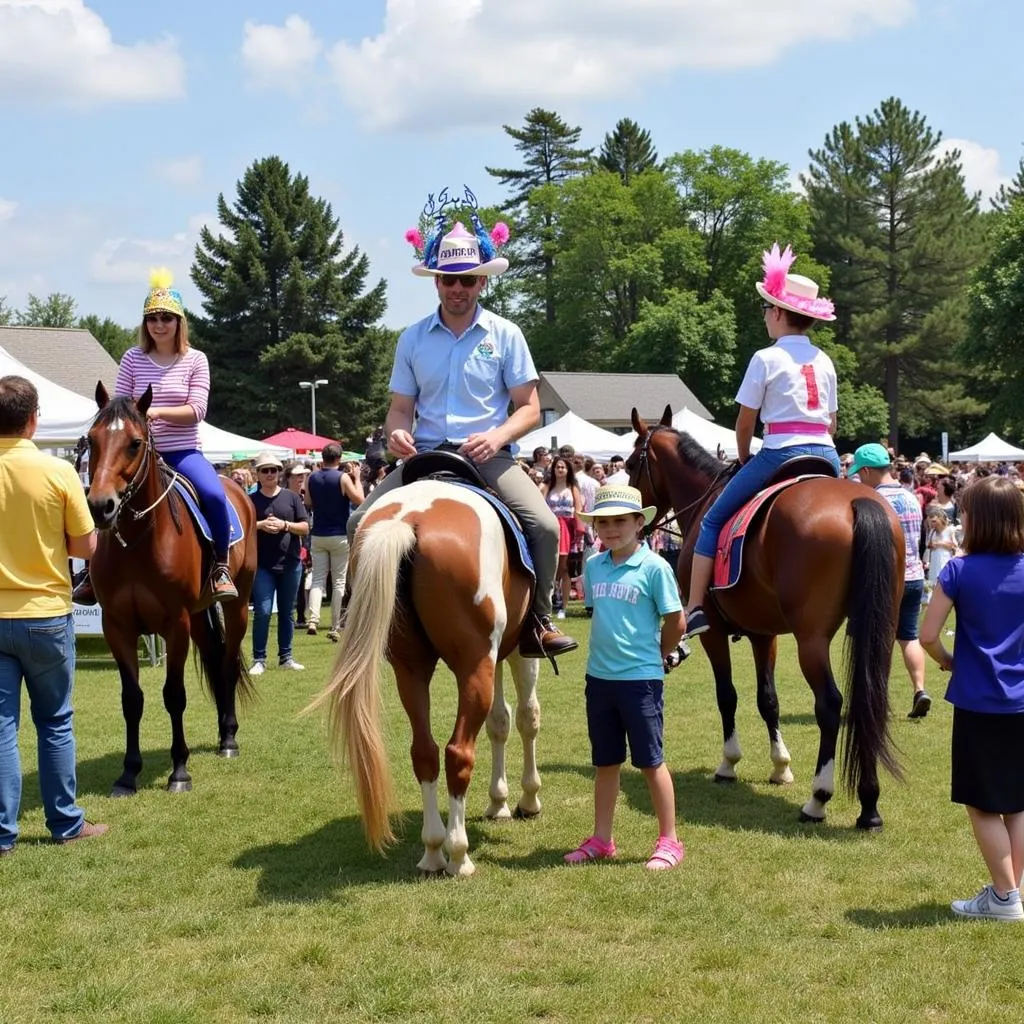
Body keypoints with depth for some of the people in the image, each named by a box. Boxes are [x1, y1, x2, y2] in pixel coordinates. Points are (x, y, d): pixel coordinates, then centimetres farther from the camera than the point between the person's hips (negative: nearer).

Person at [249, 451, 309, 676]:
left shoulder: (291, 497, 4)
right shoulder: (251, 500, 3)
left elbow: (305, 528, 2)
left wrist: (284, 525, -15)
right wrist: (261, 525, -16)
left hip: (290, 563, 2)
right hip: (262, 564, -2)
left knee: (287, 612, 9)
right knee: (262, 611, -6)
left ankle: (286, 657, 19)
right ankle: (259, 659, 2)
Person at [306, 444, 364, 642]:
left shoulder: (312, 478, 1)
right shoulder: (342, 478, -12)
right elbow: (360, 501, -13)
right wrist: (356, 478, -1)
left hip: (318, 536, 3)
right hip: (339, 536, -3)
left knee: (318, 579, 6)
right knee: (338, 582, 5)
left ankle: (313, 619, -17)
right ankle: (335, 628, 5)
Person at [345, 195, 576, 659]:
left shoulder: (504, 334, 2)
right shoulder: (413, 338, 8)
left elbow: (529, 409, 1)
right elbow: (401, 408, 11)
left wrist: (497, 436, -20)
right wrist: (397, 433, -13)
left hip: (489, 455, -2)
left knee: (544, 524, -26)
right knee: (360, 522, -16)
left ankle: (537, 621, -6)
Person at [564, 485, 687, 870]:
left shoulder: (654, 567, -11)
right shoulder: (594, 566, 5)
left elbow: (676, 622, -7)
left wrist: (655, 656, 4)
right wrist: (608, 651, 10)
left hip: (641, 678, -5)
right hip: (599, 676, 6)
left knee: (651, 761, 3)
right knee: (605, 762, 15)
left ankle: (669, 841, 13)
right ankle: (601, 840, 25)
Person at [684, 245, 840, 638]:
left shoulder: (767, 359, -4)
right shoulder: (825, 361, 13)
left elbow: (745, 421, -1)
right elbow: (831, 423, 18)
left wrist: (744, 461, 14)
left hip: (780, 453, -6)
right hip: (826, 456, 6)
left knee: (714, 520, 4)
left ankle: (694, 609, -4)